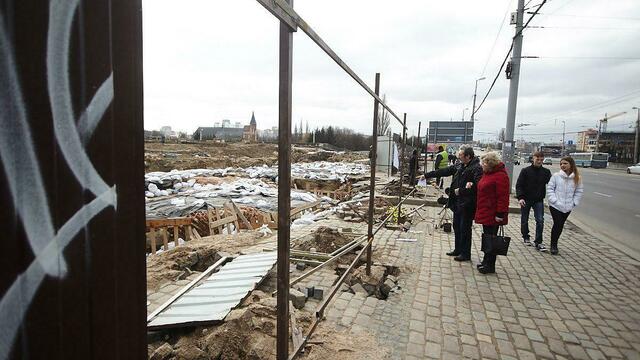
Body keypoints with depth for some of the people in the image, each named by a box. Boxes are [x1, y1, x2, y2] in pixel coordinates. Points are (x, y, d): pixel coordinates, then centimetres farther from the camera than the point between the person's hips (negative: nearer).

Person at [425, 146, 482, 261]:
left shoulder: (477, 168, -16)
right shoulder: (459, 165, 9)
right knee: (457, 226, 17)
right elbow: (443, 171, 15)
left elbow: (478, 186, -24)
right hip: (457, 202, 9)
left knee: (465, 228, 1)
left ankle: (465, 254, 14)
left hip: (467, 204, -8)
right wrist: (427, 175, 16)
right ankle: (458, 250, 32)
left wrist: (461, 191, -20)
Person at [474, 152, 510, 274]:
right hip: (485, 212, 9)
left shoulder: (500, 176, -17)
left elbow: (503, 197, -21)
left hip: (492, 214, -9)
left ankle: (490, 265, 11)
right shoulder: (487, 173, 12)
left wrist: (500, 214, -22)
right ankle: (486, 261, 29)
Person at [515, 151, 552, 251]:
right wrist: (520, 197, -19)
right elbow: (519, 185, -7)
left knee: (540, 221, -7)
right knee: (524, 220, 11)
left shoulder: (546, 172, 2)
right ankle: (526, 237, 30)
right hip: (526, 200, -1)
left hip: (539, 200, 1)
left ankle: (538, 242, 1)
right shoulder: (526, 170, -5)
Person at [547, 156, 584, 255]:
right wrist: (554, 200, -12)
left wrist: (574, 202, 0)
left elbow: (579, 191, 8)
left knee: (561, 226, 12)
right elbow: (549, 188, -5)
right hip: (555, 206, -3)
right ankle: (553, 245, 9)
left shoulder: (577, 178, 0)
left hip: (568, 207, 3)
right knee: (557, 225, -6)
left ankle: (554, 244, 26)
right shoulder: (556, 176, -7)